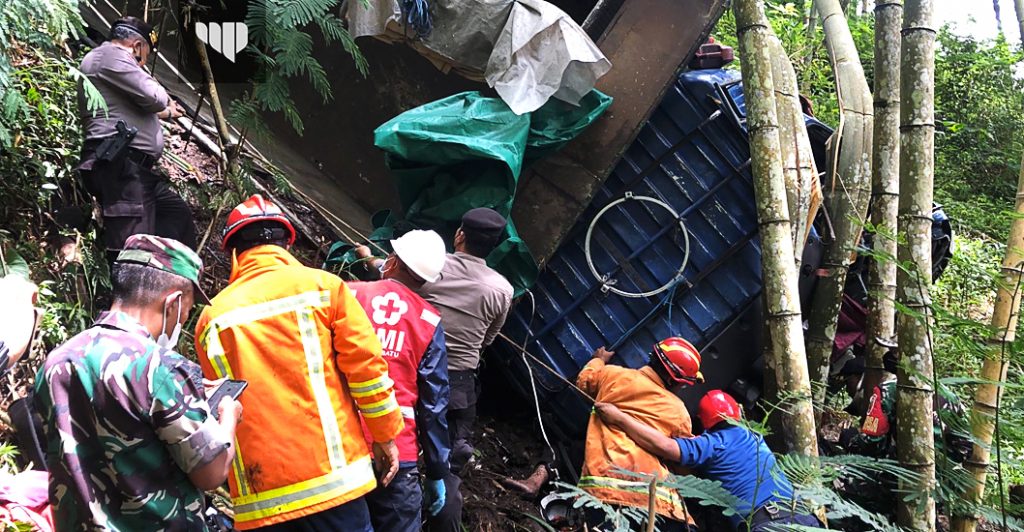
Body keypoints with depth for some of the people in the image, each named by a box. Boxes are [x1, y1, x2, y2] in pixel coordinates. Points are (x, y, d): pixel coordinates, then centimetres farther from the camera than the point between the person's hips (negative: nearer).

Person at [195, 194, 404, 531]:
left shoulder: (212, 317, 7)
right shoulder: (321, 286, -1)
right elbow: (365, 364, -6)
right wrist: (385, 435, 5)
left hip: (259, 497, 3)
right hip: (331, 476, -2)